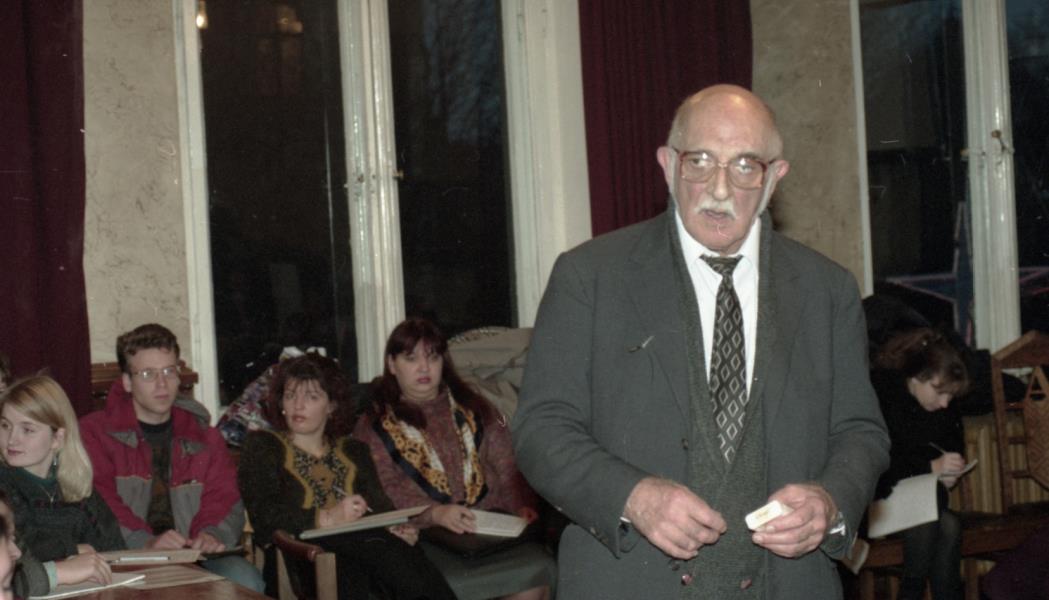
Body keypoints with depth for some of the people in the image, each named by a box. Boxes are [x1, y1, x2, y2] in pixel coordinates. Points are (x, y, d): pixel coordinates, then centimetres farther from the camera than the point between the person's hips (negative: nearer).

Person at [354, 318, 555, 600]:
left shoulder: (472, 410, 23)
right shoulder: (375, 425, 11)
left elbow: (507, 467, 16)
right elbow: (381, 491, -4)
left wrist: (522, 505, -4)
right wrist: (434, 513, -20)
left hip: (489, 526, 3)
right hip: (423, 537, -3)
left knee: (539, 567, -26)